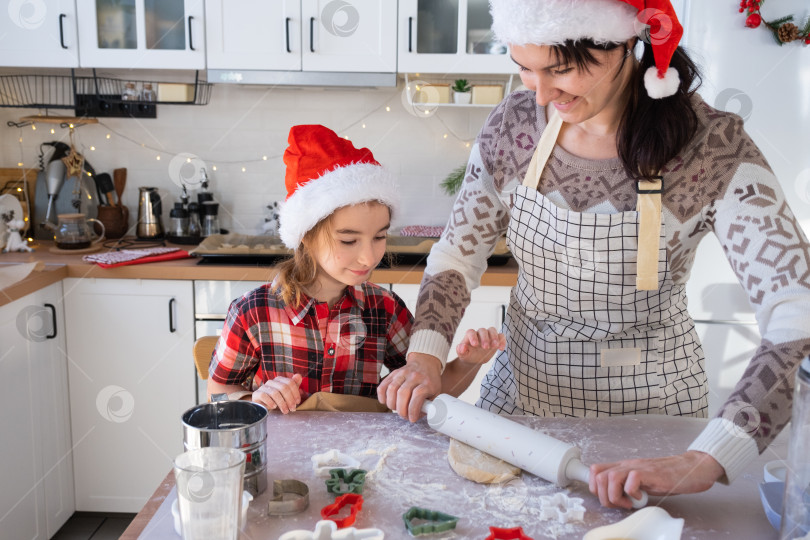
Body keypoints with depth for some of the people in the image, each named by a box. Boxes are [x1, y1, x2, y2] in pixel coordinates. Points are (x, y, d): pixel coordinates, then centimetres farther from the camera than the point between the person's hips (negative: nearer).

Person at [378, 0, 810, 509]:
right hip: (520, 388, 3)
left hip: (647, 403, -2)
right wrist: (425, 355, -18)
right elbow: (459, 250, -1)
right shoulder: (515, 123, -13)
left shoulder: (715, 149, -24)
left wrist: (705, 462, -42)